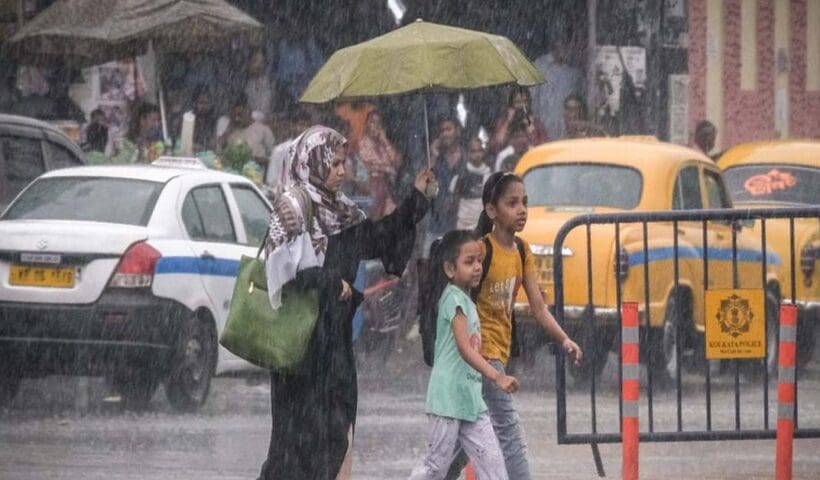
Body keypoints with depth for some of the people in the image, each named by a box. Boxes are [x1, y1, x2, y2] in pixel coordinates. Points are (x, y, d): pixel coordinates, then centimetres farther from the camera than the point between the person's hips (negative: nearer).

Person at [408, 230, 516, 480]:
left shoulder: (467, 301, 15)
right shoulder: (454, 298, -13)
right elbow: (464, 347, -26)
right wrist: (496, 376, -37)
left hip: (471, 400, 9)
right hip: (449, 398, -9)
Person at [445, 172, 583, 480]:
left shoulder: (521, 250, 8)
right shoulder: (482, 250, -15)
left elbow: (538, 307, 7)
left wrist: (564, 340, -6)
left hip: (500, 353, 8)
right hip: (481, 351, -8)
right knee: (509, 434, -14)